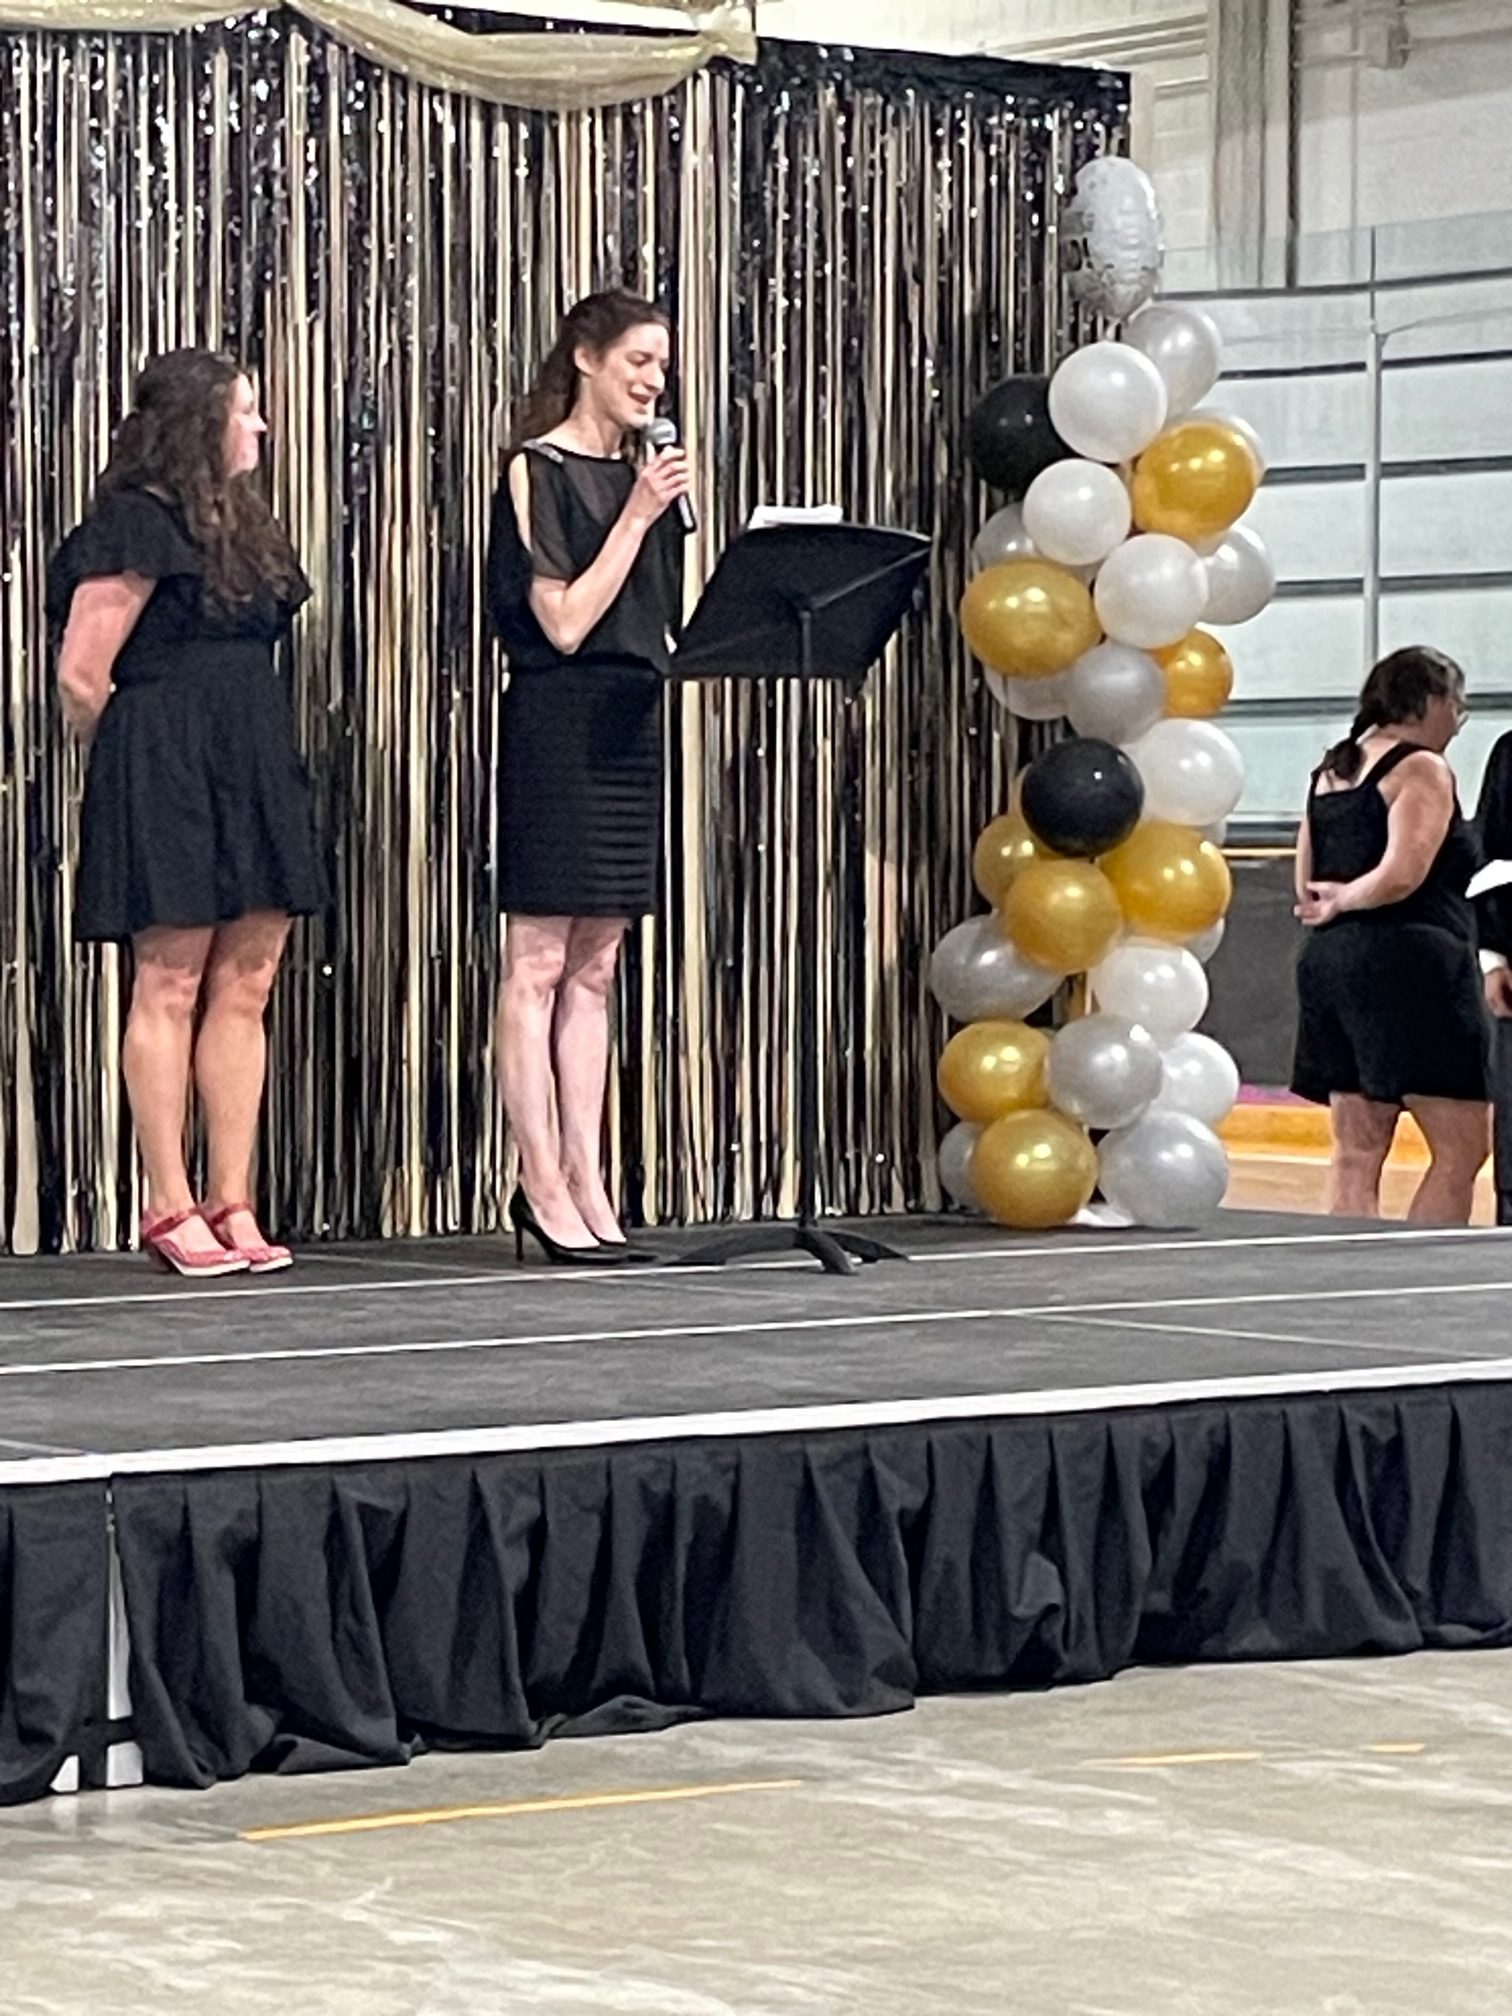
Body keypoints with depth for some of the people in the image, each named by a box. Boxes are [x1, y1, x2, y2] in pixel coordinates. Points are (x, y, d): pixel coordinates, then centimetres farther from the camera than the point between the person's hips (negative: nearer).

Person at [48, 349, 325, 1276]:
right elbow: (83, 679, -10)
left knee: (244, 991, 5)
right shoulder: (135, 526, -9)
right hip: (165, 773, -8)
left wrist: (262, 768, 13)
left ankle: (233, 1204, 8)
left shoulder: (242, 528, 17)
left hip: (253, 771, 8)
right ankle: (171, 1209, 0)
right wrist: (144, 757, 3)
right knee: (171, 988, -4)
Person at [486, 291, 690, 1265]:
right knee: (539, 965, -4)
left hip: (629, 727, 8)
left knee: (595, 968, 8)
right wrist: (636, 517, -14)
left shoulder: (640, 473, 16)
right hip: (557, 724, -8)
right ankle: (544, 1188, -4)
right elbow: (565, 622, -14)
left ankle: (586, 1183, 10)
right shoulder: (538, 472, -5)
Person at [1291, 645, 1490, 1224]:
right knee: (1460, 1149, -5)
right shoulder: (1421, 769, -7)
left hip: (1328, 959, 9)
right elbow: (1402, 874, -18)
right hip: (1406, 961, -9)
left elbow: (1307, 889, 18)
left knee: (1357, 1156, 7)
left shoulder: (1330, 771, 18)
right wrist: (1347, 900, -3)